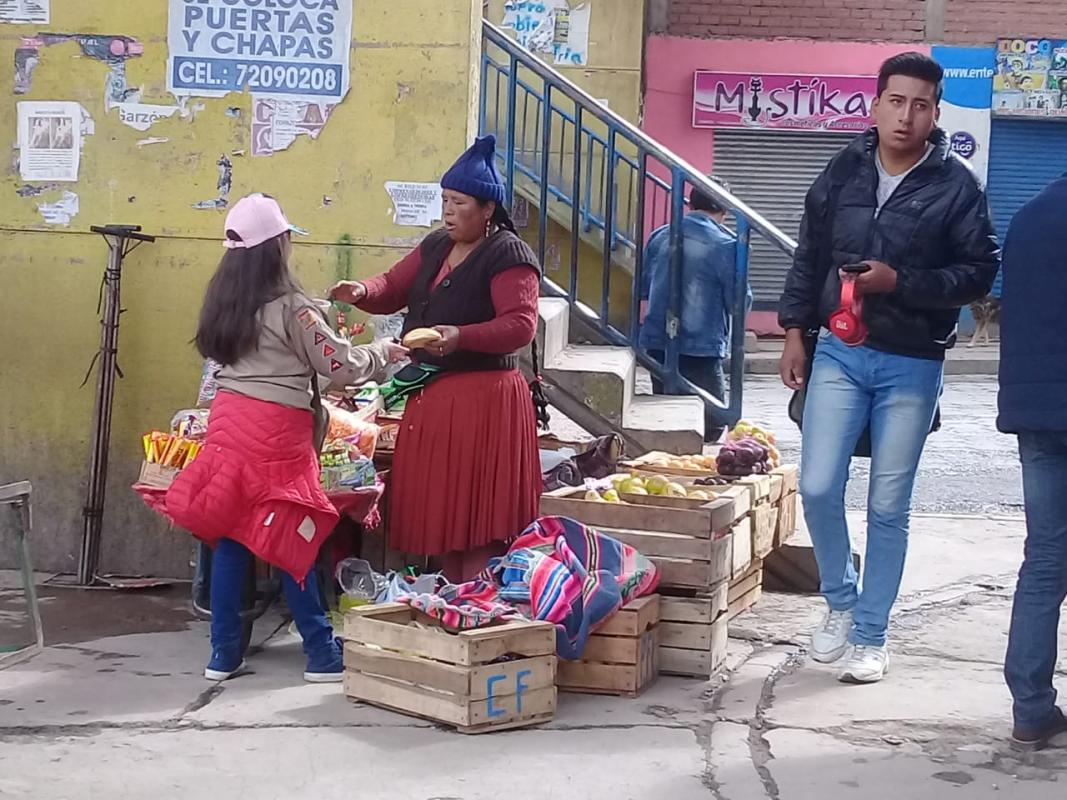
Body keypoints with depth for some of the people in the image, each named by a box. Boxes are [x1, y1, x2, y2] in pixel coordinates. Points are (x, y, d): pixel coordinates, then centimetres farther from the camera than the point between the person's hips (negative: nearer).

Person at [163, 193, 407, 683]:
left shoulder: (224, 299, 10)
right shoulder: (289, 305, -12)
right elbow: (340, 364, -9)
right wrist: (382, 354, 11)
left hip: (229, 418, 6)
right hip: (275, 428, -6)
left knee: (229, 536, 8)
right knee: (289, 540, 0)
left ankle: (224, 654, 11)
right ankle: (322, 655, 9)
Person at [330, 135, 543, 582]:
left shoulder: (508, 255, -12)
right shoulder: (437, 246, 14)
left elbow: (521, 325, -22)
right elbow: (393, 289, 16)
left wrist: (461, 337, -35)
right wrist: (363, 292, -6)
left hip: (481, 399, -8)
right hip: (431, 395, 8)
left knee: (473, 513, -6)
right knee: (438, 508, 12)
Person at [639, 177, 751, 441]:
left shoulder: (660, 236, 6)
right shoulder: (726, 244, -10)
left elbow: (643, 293, 14)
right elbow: (739, 302, -6)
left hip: (655, 344, 5)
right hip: (701, 349, -5)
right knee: (709, 427, 0)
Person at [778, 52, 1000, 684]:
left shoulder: (956, 185, -7)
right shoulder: (844, 172, 3)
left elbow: (980, 272, -7)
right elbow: (810, 256, 10)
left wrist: (900, 283, -18)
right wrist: (795, 332, 7)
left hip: (912, 366, -2)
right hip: (839, 353, 2)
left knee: (888, 507, 5)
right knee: (819, 488, -4)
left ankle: (870, 635, 18)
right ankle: (841, 603, 20)